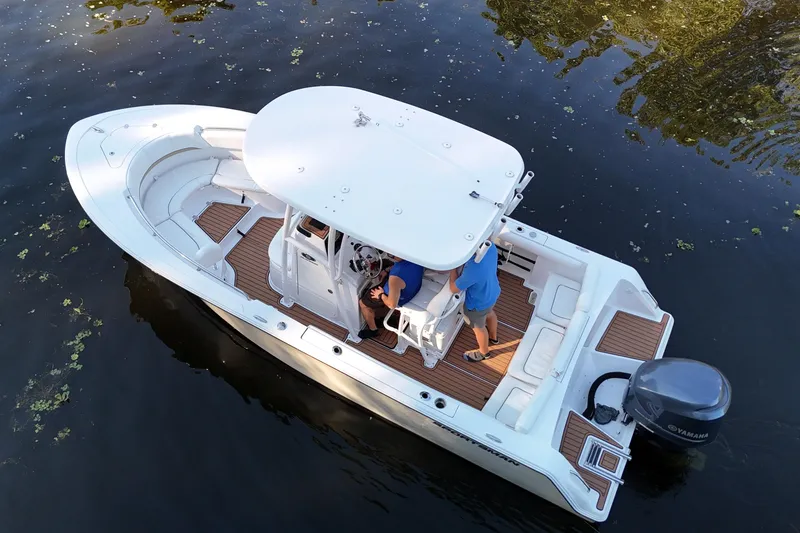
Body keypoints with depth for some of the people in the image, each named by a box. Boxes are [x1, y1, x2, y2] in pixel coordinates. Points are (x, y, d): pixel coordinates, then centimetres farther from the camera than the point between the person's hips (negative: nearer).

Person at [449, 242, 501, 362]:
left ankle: (483, 352, 54)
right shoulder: (490, 246, -24)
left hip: (478, 304, -7)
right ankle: (493, 337, 67)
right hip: (493, 292, 7)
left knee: (478, 327, 25)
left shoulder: (473, 269, -45)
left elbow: (454, 288, -27)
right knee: (489, 313, 36)